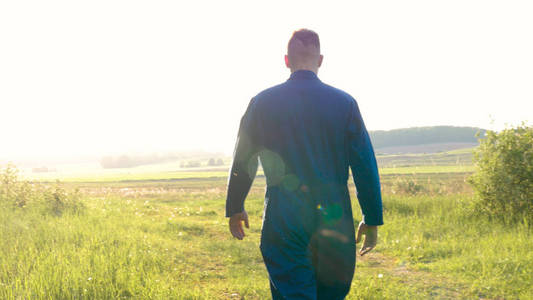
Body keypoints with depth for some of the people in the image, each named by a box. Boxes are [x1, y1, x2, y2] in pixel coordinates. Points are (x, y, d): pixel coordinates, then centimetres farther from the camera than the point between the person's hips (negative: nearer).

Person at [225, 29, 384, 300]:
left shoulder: (263, 102, -1)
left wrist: (235, 209, 19)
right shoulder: (344, 103, -1)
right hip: (334, 220, 1)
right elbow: (365, 166, -1)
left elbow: (242, 161, 6)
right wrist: (372, 220, 7)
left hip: (282, 221, -1)